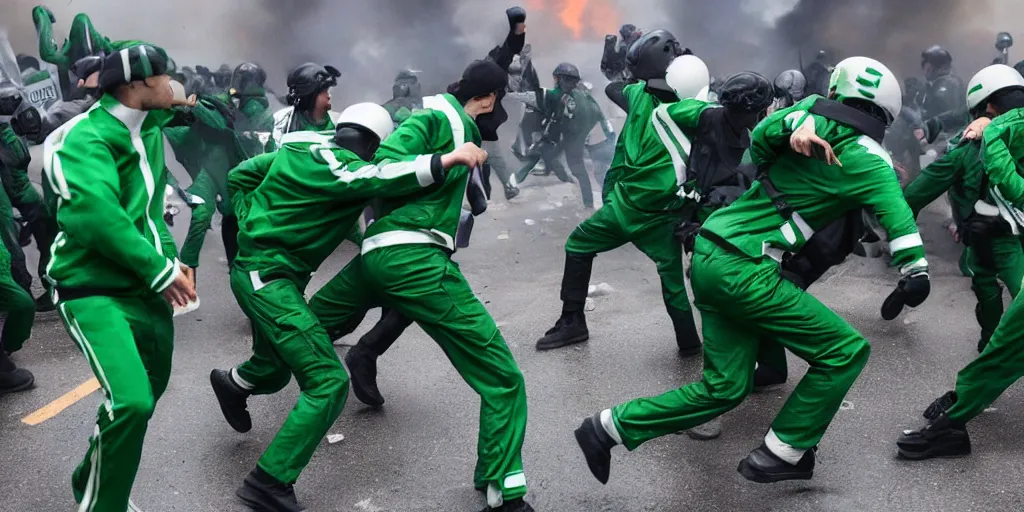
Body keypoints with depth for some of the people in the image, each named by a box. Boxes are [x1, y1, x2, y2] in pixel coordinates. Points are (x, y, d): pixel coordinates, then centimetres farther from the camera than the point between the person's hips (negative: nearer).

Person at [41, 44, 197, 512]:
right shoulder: (89, 137, -17)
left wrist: (170, 258, 11)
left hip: (145, 289, 9)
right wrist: (160, 272, -22)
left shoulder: (148, 130, 11)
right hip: (95, 292, -9)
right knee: (131, 402, -23)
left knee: (149, 389, 19)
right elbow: (97, 215, -29)